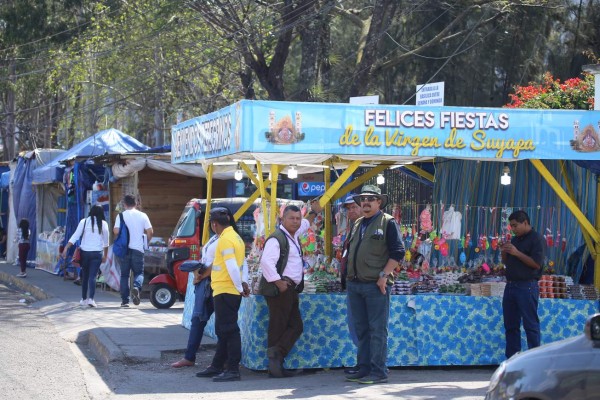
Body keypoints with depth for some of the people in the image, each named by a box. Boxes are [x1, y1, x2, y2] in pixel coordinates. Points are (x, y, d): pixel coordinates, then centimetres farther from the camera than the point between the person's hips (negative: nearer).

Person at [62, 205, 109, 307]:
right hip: (97, 253, -1)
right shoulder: (104, 224, 2)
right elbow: (106, 241, 9)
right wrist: (105, 256, 20)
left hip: (84, 252, 1)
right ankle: (91, 298, -21)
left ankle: (84, 299, 22)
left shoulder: (84, 222, 2)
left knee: (85, 276, 14)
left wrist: (66, 248, -6)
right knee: (92, 276, -6)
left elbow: (75, 236, -5)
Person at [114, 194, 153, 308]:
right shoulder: (143, 216, 2)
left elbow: (116, 231, -11)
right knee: (139, 273, 10)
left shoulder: (121, 215, -2)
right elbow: (150, 231, -1)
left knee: (124, 274, 9)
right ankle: (136, 287, -22)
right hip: (138, 249, 0)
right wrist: (146, 242, 16)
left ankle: (124, 300, 4)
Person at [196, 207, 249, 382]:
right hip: (231, 291, 10)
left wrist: (239, 287, -12)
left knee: (228, 330, -8)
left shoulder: (225, 240, -15)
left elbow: (232, 266, -21)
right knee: (224, 330, 16)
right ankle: (217, 367, 24)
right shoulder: (235, 237, 15)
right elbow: (242, 263, 17)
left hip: (225, 292, -10)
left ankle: (233, 370, -7)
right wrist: (244, 282, 9)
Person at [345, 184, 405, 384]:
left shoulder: (387, 222, -3)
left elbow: (398, 252, -10)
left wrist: (383, 275, -16)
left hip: (376, 285, -7)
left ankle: (378, 372, -2)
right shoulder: (358, 224, 18)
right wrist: (350, 275, 15)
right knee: (361, 329, 11)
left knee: (377, 330, -5)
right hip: (354, 284, 7)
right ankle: (363, 368, 18)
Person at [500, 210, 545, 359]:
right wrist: (504, 253, 2)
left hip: (527, 287, -8)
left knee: (530, 325, -6)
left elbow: (536, 263, -17)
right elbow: (506, 262, 22)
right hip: (510, 285, 8)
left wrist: (517, 253, -18)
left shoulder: (537, 239, -7)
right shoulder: (514, 239, 17)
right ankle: (511, 358, 14)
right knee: (510, 325, 9)